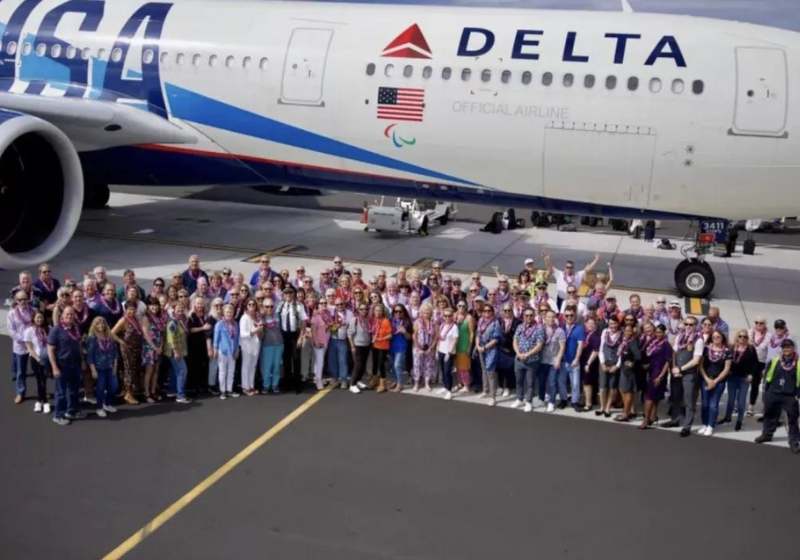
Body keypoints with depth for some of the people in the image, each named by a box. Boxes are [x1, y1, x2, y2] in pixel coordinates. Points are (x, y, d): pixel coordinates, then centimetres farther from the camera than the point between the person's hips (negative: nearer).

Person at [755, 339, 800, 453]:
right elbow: (767, 376, 9)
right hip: (773, 394, 3)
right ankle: (766, 434, 34)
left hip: (790, 396, -3)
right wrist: (767, 390, 8)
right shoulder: (774, 361, 2)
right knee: (770, 416, 17)